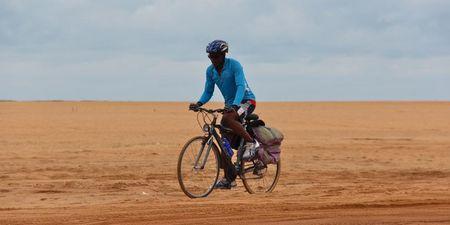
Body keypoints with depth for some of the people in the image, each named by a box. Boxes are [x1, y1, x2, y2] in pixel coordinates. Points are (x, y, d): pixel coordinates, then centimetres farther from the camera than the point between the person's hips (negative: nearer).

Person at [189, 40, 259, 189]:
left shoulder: (234, 65, -18)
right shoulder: (210, 71, 1)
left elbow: (241, 86, -27)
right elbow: (208, 92, 6)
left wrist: (234, 105, -42)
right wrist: (199, 103, -14)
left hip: (246, 100, -7)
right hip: (230, 104, 7)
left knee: (227, 118, -37)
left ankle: (251, 143, -22)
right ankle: (229, 179, 2)